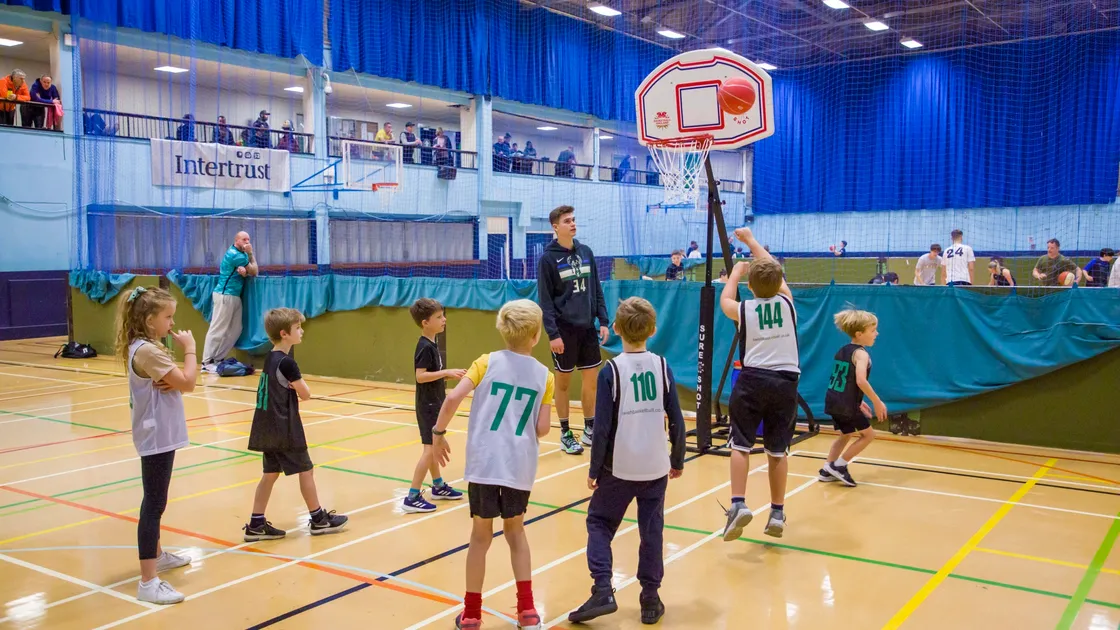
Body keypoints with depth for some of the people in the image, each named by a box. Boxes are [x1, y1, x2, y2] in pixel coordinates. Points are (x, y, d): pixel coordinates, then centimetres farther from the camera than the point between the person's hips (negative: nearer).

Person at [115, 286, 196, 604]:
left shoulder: (147, 347, 10)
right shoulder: (147, 351, -21)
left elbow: (179, 383, 10)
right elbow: (187, 383, -23)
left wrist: (172, 383, -13)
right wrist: (190, 348, -13)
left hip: (160, 434, 11)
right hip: (156, 437, -11)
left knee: (156, 502, 23)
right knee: (154, 505, -9)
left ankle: (156, 555, 39)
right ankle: (148, 583, -8)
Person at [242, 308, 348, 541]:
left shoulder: (270, 358, 9)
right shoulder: (286, 363, -19)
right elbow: (306, 394, -12)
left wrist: (293, 388, -4)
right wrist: (299, 388, 7)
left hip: (269, 426, 9)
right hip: (285, 428, -9)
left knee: (270, 474, 12)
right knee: (305, 470, 5)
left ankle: (256, 525, 13)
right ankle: (319, 519, 16)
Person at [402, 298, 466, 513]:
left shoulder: (431, 345, 9)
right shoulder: (425, 347, -19)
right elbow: (420, 376, -26)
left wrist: (450, 375, 6)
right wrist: (446, 372, -26)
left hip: (434, 403, 10)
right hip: (428, 405, -10)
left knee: (434, 446, 20)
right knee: (430, 448, -9)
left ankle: (439, 487, 35)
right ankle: (412, 498, -6)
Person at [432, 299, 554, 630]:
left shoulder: (487, 362, 0)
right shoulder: (544, 376, 3)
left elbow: (453, 398, -11)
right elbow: (542, 428, 0)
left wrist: (438, 433, 3)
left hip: (484, 462, -1)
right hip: (520, 466, 1)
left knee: (481, 536, 12)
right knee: (515, 531, 21)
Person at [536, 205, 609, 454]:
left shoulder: (586, 252, 6)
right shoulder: (547, 259, -8)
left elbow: (597, 290, 10)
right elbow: (545, 300, -10)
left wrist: (603, 321, 3)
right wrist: (552, 334, -16)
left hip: (587, 327, 5)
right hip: (564, 330, -4)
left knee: (592, 379, 8)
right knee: (563, 382, 5)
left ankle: (590, 428, 22)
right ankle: (565, 434, 16)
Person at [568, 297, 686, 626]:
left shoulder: (611, 370, -10)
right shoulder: (662, 367, -2)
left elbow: (602, 427, -11)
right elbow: (677, 421, 0)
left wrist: (594, 469, -1)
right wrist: (678, 460, 13)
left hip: (619, 468, -3)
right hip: (656, 467, 3)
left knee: (599, 523, 13)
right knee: (652, 531, 12)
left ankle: (603, 590, 0)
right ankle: (650, 599, 17)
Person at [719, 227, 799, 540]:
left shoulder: (742, 310, -3)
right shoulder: (787, 302, 1)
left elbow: (724, 299, 21)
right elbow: (773, 269, 18)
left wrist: (736, 271, 34)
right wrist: (750, 239, 29)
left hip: (752, 380, -2)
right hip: (785, 382, 2)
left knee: (740, 445, 2)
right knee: (778, 450, 9)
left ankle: (738, 504, -13)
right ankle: (777, 513, 13)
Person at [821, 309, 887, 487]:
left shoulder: (842, 351, 15)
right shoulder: (861, 353, -13)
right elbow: (860, 381, -28)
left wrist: (858, 402, 28)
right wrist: (877, 402, -20)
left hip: (833, 401, 8)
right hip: (847, 405, -8)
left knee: (846, 434, 27)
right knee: (868, 434, 10)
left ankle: (827, 470, 28)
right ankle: (839, 466, 11)